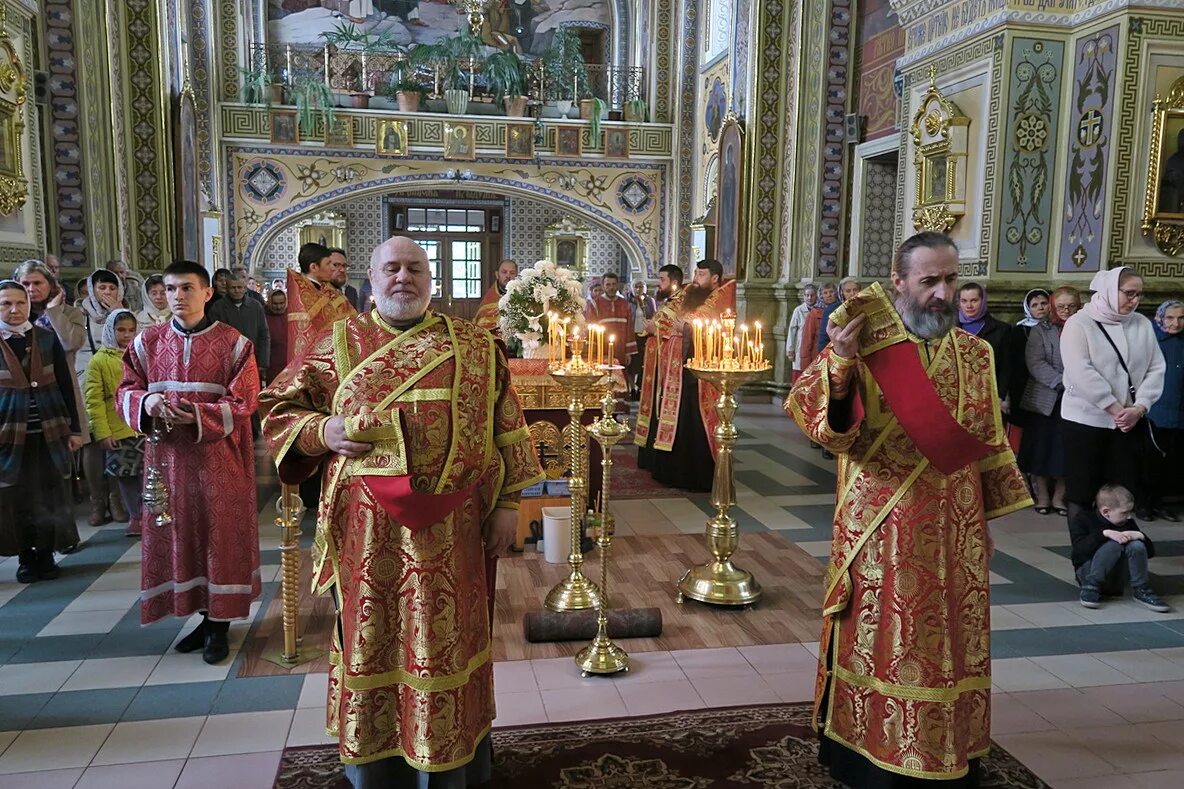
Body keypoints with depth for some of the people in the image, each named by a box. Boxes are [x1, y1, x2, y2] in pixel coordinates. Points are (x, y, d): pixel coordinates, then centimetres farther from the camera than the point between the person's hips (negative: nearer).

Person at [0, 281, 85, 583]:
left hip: (49, 431, 1)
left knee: (50, 495, 5)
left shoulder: (47, 338, 4)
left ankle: (45, 553, 17)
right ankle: (25, 557, 17)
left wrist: (74, 428, 4)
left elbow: (65, 385, 6)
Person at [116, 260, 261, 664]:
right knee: (179, 534, 9)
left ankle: (220, 623, 16)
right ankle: (205, 614, 25)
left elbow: (243, 402, -8)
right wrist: (146, 402, -16)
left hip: (219, 457, -3)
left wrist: (198, 416, -23)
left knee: (221, 533, 3)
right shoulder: (147, 342, 6)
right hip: (167, 455, 4)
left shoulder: (233, 343, -5)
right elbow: (125, 391, 7)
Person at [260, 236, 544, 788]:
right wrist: (321, 432, -10)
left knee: (445, 640, 9)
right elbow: (278, 409, 10)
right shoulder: (339, 343, 6)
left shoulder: (475, 346, 6)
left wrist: (507, 502, 1)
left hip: (450, 527, 0)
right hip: (368, 527, 0)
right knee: (372, 641, 11)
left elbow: (507, 426, 6)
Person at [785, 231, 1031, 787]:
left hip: (955, 528, 4)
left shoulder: (975, 354, 6)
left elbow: (990, 445, 13)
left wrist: (990, 517, 12)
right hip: (882, 527, -4)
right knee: (879, 639, 7)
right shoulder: (863, 347, -8)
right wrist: (837, 361, -34)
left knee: (949, 641, 14)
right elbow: (803, 409, -18)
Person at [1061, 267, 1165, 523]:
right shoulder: (1078, 324, -6)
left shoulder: (1143, 325, 8)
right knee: (1081, 491, 2)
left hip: (1131, 421, 4)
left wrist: (1139, 408, -9)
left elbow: (1156, 369, 5)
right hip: (1085, 419, -4)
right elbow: (1081, 373, -16)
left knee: (1122, 492, 5)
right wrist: (1116, 409, -16)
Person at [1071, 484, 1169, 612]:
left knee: (1136, 545, -21)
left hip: (1116, 580, 4)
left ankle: (1141, 591, -11)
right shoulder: (1083, 519, -7)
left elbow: (1150, 552, 5)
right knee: (1114, 544, -31)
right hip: (1088, 572, -4)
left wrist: (1140, 536, -15)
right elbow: (1080, 549, -23)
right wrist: (1105, 533, -31)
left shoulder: (1128, 523, 7)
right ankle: (1091, 587, -24)